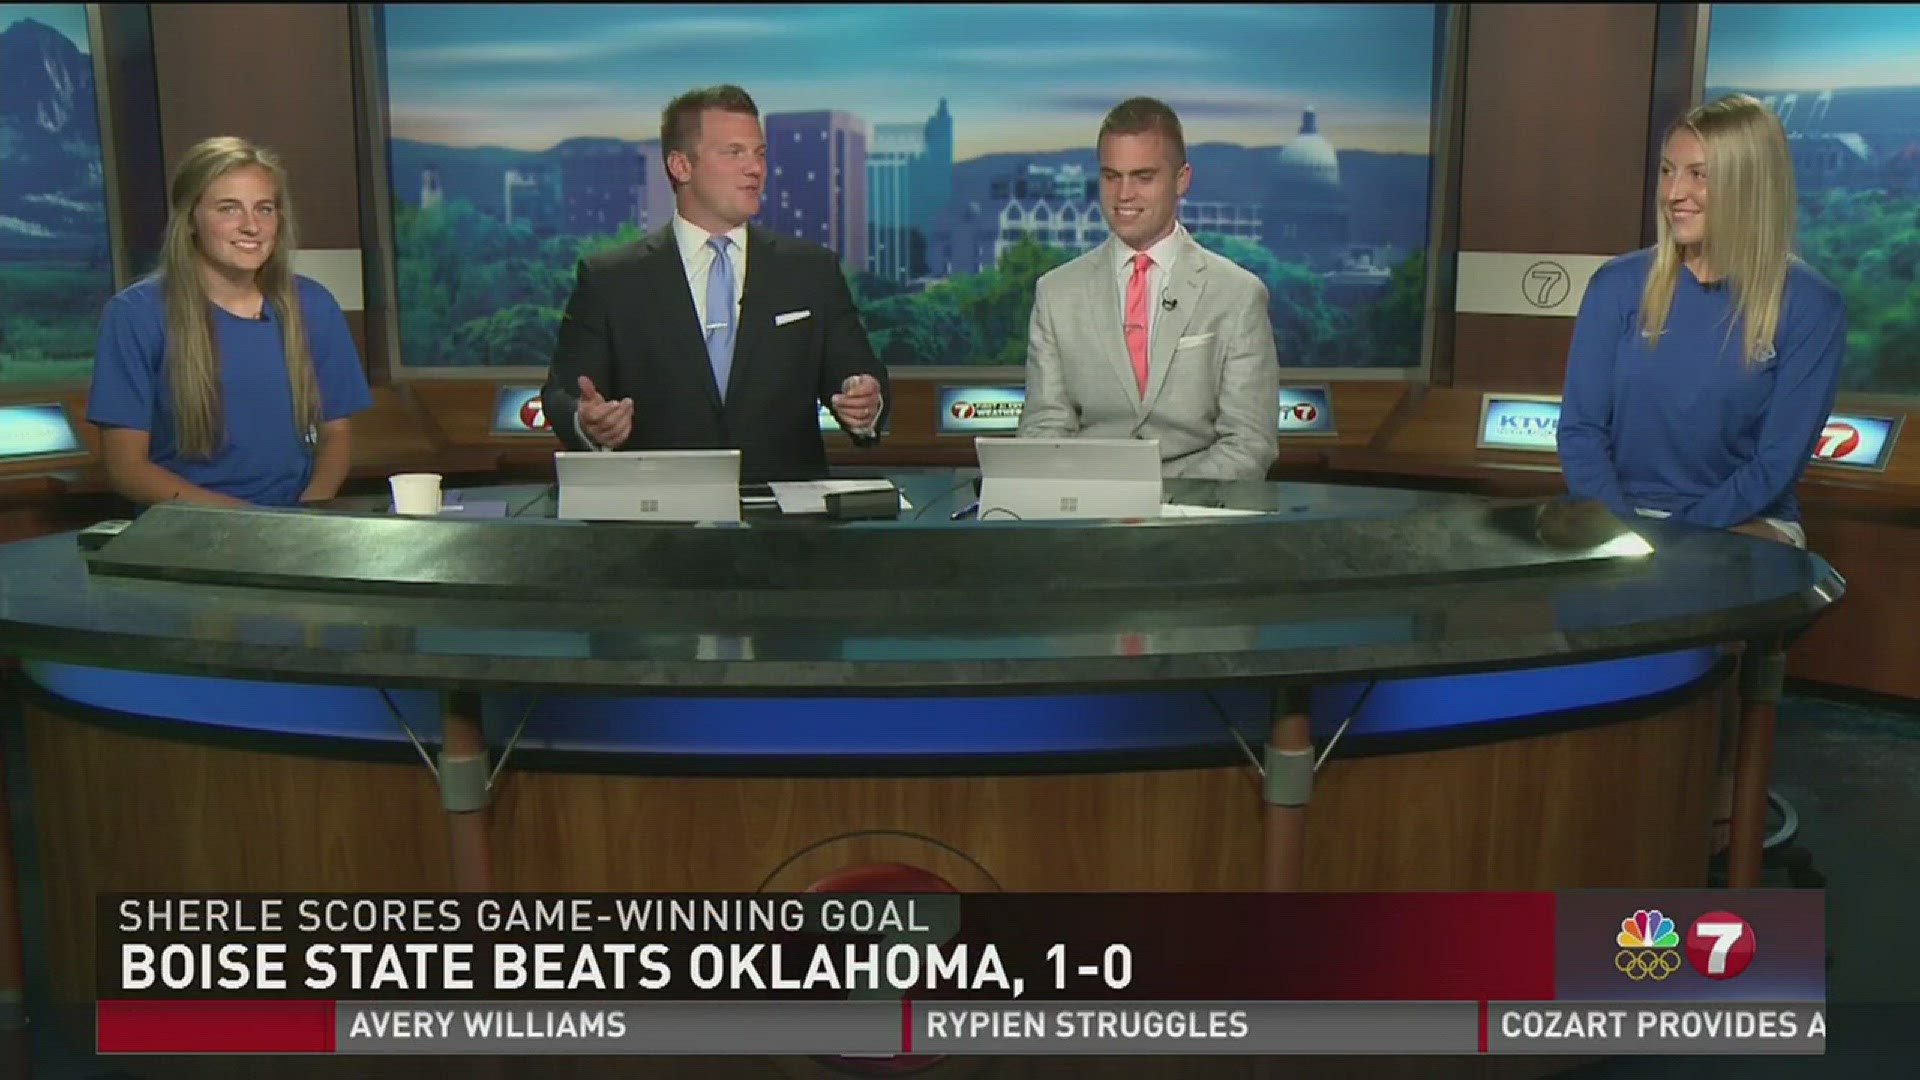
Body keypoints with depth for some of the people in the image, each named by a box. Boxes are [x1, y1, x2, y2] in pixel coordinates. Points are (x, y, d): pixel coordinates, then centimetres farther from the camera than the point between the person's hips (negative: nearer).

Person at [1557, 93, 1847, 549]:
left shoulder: (1810, 307, -5)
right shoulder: (1618, 285, 1)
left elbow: (1780, 459, -7)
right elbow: (1581, 429, 0)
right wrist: (1621, 530, -16)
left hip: (1744, 526, -2)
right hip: (1622, 518, 2)